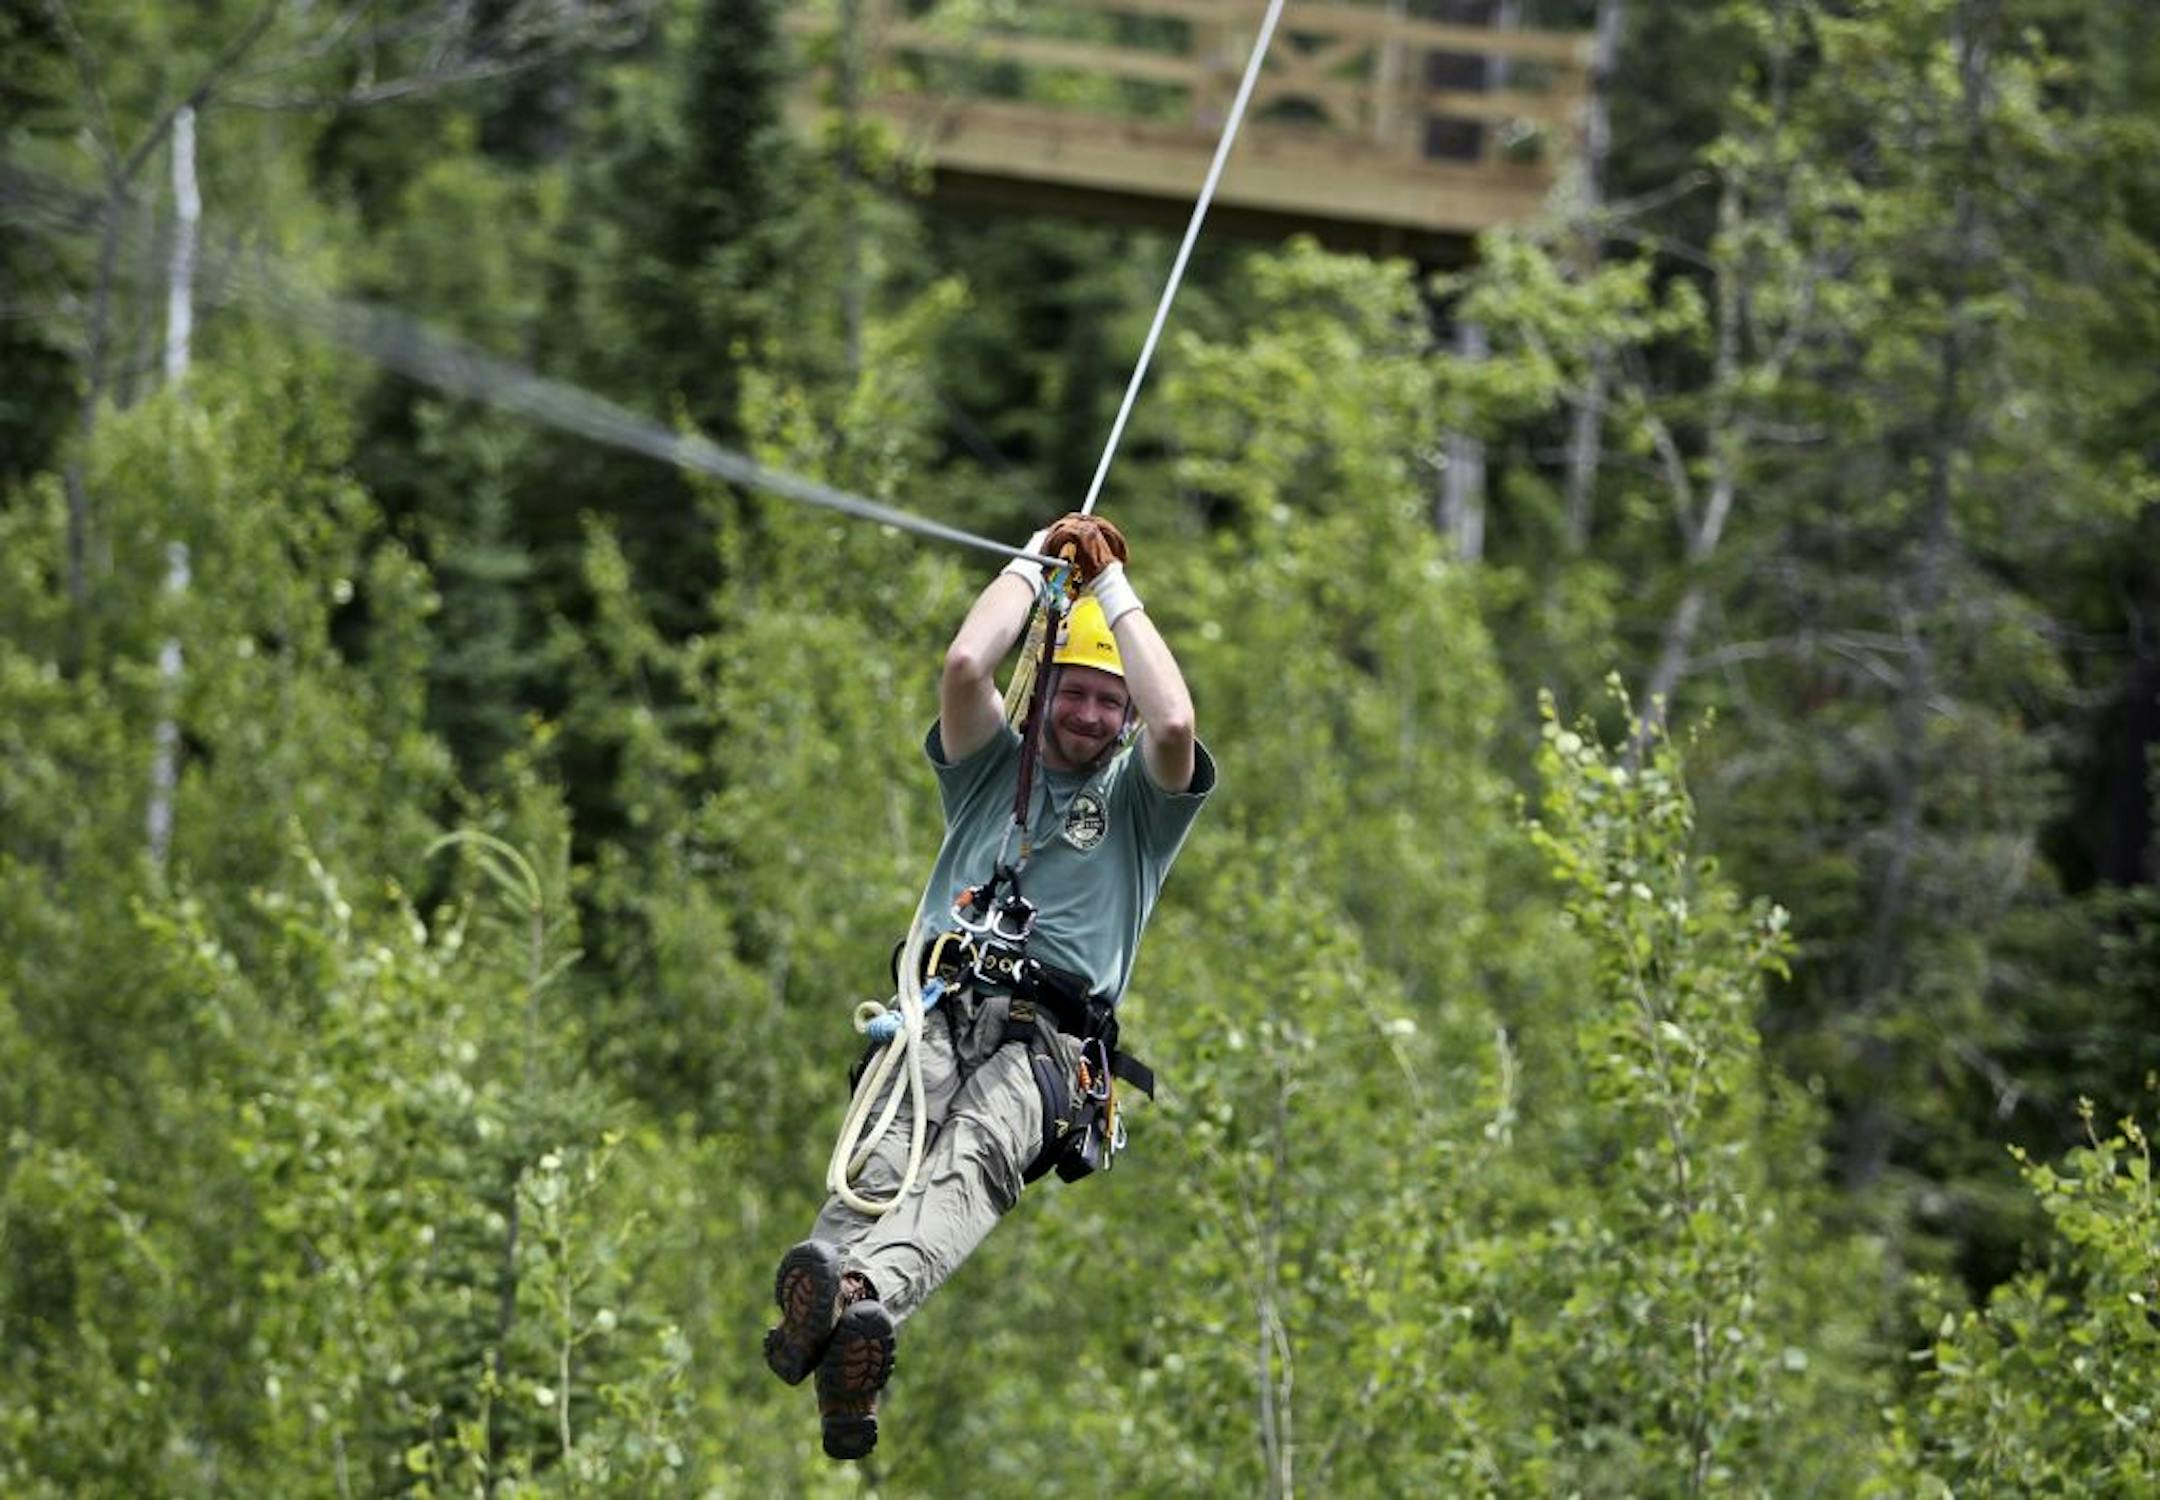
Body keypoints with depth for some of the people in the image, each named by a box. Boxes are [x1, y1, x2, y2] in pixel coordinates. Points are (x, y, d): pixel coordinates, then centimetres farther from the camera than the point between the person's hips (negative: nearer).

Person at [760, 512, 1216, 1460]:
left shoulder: (1140, 799, 25)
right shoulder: (993, 767, 29)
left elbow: (1176, 724, 2)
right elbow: (966, 664, 10)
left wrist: (1112, 589, 12)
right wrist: (1037, 564, 21)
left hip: (1049, 1038, -2)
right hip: (941, 1009, 2)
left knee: (976, 1159, -36)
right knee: (889, 1151, -34)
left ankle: (862, 1294, -67)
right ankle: (835, 1314, -66)